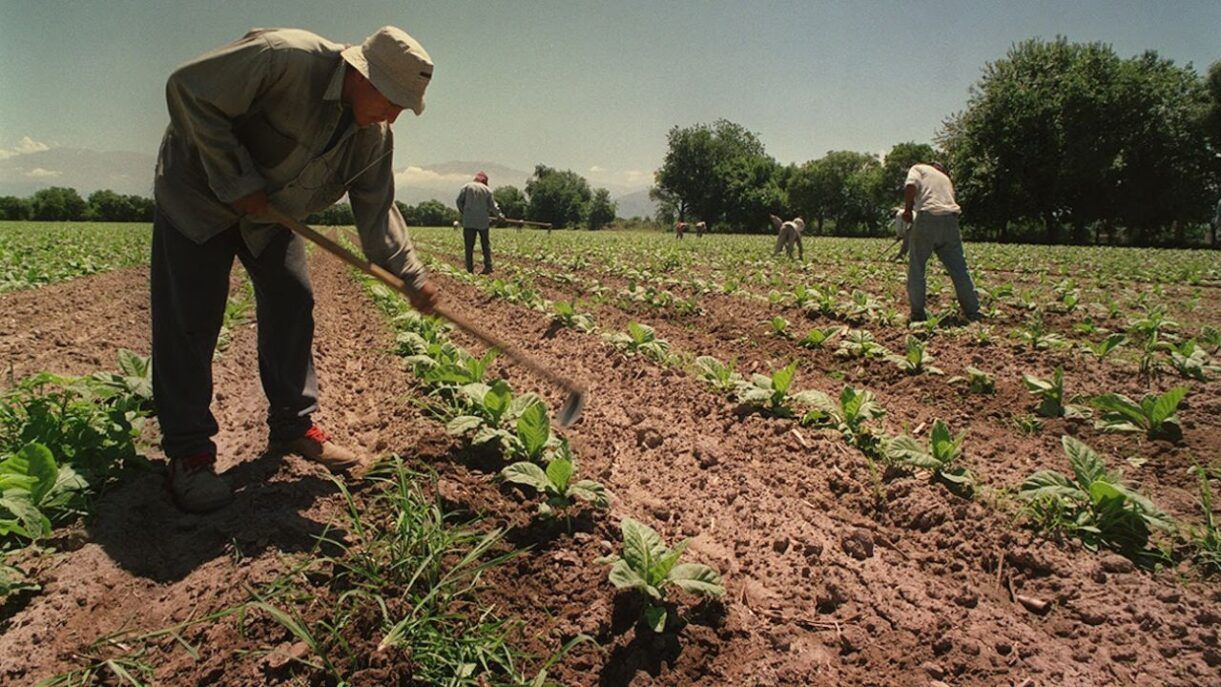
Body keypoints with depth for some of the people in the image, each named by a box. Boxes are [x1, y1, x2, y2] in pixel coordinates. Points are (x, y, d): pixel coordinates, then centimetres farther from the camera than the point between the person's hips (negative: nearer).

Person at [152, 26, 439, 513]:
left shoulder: (375, 136, -10)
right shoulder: (283, 58, -31)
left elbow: (377, 211, -6)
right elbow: (188, 90, -28)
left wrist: (411, 277, -17)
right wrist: (236, 182, -27)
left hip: (270, 212, 7)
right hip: (198, 189, -6)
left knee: (292, 304, 1)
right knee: (189, 319, -9)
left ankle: (293, 426, 13)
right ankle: (188, 453, -2)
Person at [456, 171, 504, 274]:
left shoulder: (467, 186, 3)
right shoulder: (487, 190, 5)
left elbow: (459, 200, 0)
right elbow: (492, 205, 8)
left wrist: (463, 212, 15)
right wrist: (499, 216, 22)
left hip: (469, 221, -1)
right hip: (483, 221, 1)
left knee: (469, 246, 2)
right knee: (486, 244, 11)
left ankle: (470, 269, 0)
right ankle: (488, 266, 7)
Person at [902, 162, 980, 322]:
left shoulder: (918, 168, 17)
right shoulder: (946, 178, 34)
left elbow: (911, 186, -5)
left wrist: (907, 210, 1)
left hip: (928, 216, -5)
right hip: (950, 218, 5)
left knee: (916, 267, 6)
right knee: (959, 269, 9)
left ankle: (917, 313, 6)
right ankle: (973, 312, 13)